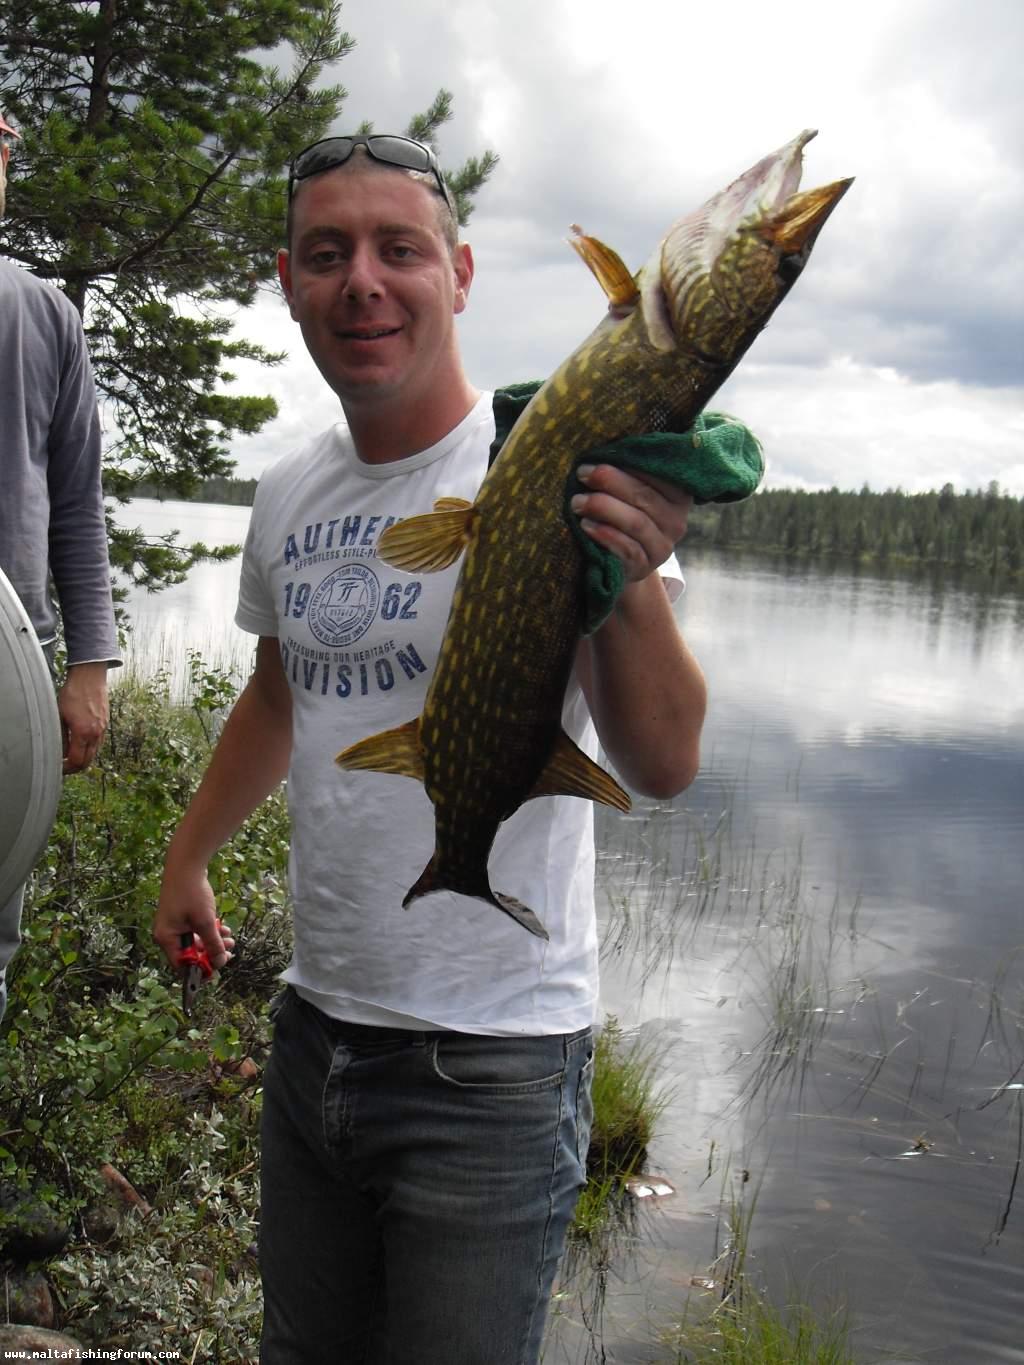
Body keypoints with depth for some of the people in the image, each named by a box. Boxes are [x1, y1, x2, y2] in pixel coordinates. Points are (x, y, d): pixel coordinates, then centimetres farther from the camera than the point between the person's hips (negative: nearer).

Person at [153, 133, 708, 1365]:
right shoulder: (288, 496, 4)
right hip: (315, 1025, 6)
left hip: (493, 1062, -6)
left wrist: (631, 581, -40)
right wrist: (189, 856, 29)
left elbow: (661, 767, -23)